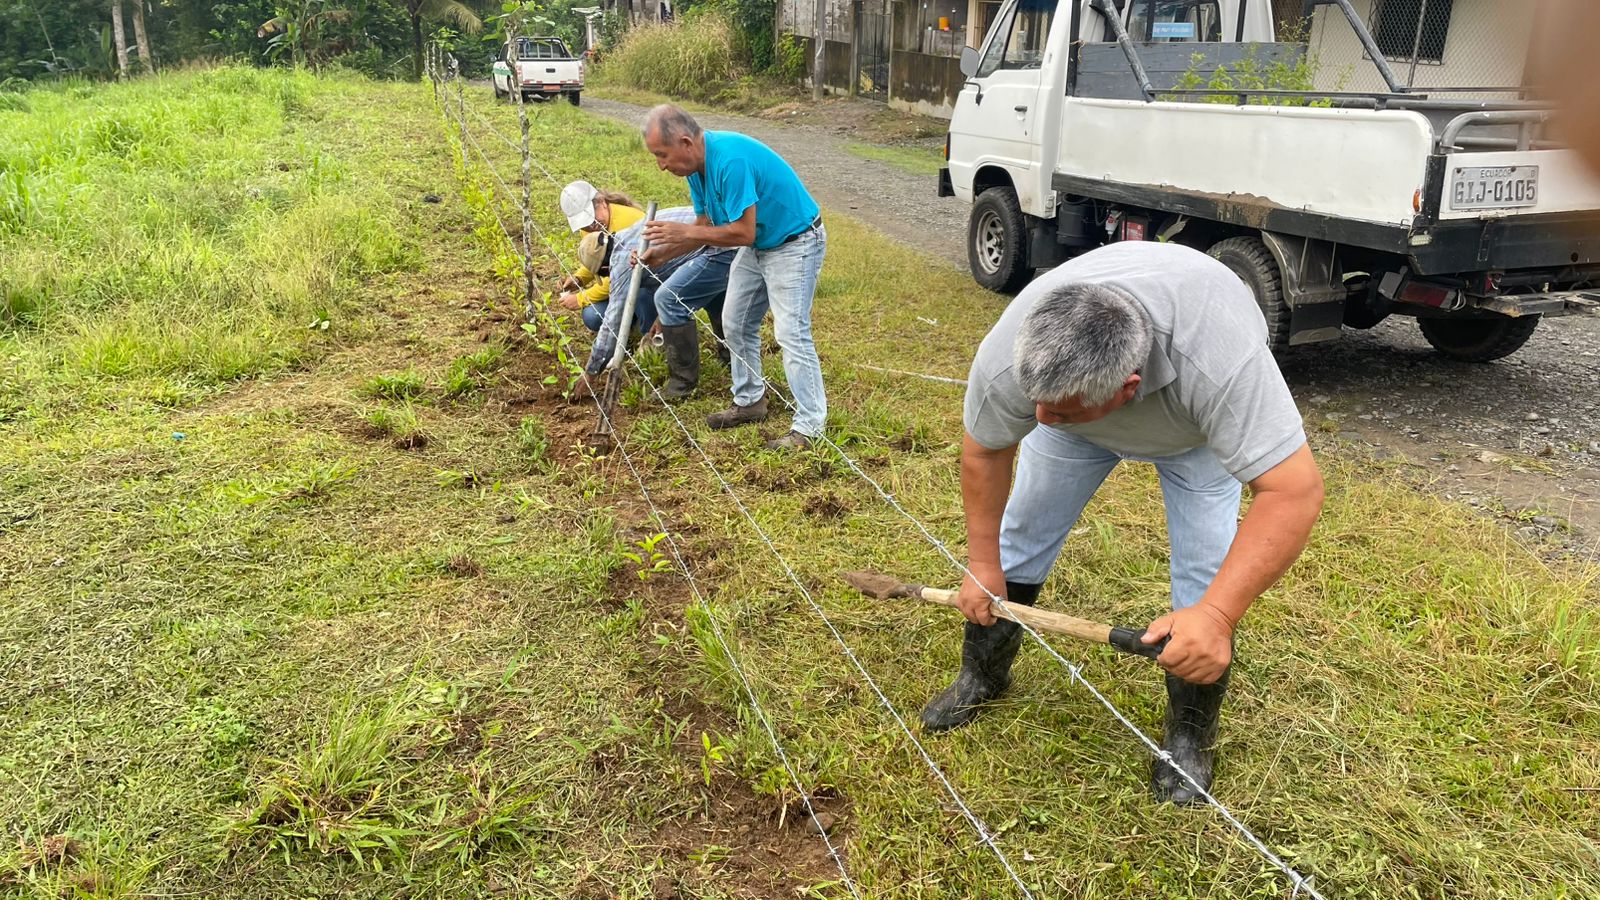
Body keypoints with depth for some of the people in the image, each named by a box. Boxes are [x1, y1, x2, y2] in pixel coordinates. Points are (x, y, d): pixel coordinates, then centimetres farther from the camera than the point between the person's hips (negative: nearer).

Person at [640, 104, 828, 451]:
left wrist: (685, 232, -23)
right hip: (757, 246, 10)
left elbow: (743, 232, -31)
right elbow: (705, 226, 6)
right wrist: (659, 253, -6)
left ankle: (809, 426, -8)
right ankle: (749, 402, 27)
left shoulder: (730, 161, -32)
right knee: (736, 323, 13)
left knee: (791, 332, -13)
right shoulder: (697, 164, -2)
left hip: (794, 243, -10)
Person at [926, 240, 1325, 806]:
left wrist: (1218, 614, -53)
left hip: (1197, 420, -2)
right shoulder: (1007, 358, -37)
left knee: (1205, 574, -10)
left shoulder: (1220, 363, -48)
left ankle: (1189, 737, 11)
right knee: (1019, 535, 5)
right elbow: (984, 450, -17)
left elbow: (1294, 491, -45)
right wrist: (982, 563, -11)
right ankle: (982, 677, 27)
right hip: (1081, 407, 2)